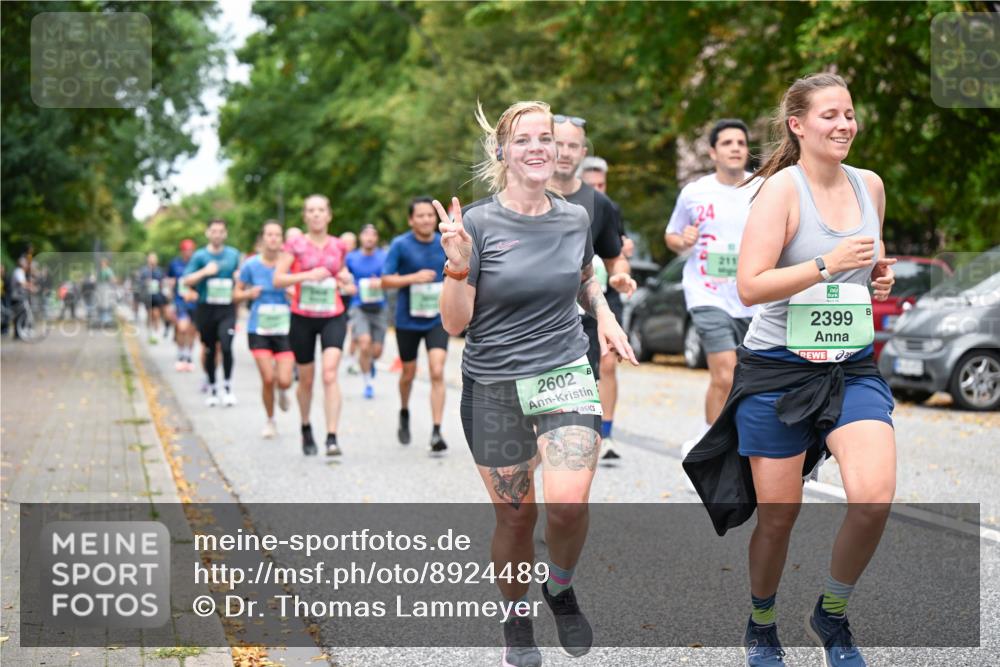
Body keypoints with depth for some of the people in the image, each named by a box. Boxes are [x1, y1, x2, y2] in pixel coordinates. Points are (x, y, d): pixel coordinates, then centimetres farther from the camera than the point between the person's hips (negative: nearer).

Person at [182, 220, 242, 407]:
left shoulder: (233, 254, 9)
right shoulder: (200, 256, 1)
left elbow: (240, 276, 26)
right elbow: (186, 281, -5)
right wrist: (204, 272, -16)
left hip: (227, 309, 0)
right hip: (206, 309, 0)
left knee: (226, 346, -17)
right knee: (208, 351, 7)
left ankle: (227, 387, -5)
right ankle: (212, 388, 22)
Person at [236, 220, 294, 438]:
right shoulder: (251, 265, -2)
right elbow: (236, 293, 7)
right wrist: (249, 294, -13)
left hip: (284, 329, 0)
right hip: (259, 330, 0)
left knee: (284, 381, -10)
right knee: (268, 379, -7)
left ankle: (282, 392, 29)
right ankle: (270, 421, 17)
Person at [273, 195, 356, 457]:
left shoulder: (338, 246, 7)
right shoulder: (295, 244, -1)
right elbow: (278, 279, -8)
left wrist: (347, 284, 2)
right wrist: (308, 275, -21)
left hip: (333, 317, 1)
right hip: (303, 317, -1)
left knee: (330, 373, -18)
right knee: (306, 379, 10)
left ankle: (332, 437, -21)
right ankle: (306, 429, 35)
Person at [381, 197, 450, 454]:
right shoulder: (400, 245, -8)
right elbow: (385, 280, -9)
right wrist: (413, 278, -22)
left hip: (437, 319, 1)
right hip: (407, 320, -1)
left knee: (437, 372, -15)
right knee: (409, 373, 14)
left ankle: (436, 433, -14)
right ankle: (404, 414, 44)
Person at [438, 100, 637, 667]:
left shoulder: (575, 218, 3)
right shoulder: (477, 223, -8)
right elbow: (455, 323, -9)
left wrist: (605, 315, 7)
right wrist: (458, 265, -24)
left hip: (566, 374, 2)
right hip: (493, 386, -1)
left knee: (569, 500, -20)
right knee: (515, 514, 6)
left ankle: (562, 589, 11)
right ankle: (517, 620, 31)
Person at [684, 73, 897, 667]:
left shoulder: (870, 185, 8)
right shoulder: (782, 189, -10)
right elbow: (750, 286, -18)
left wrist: (880, 277, 6)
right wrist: (828, 265, -23)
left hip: (853, 367, 4)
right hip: (778, 370, -4)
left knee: (875, 496, -16)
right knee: (779, 513, 4)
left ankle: (832, 616, 10)